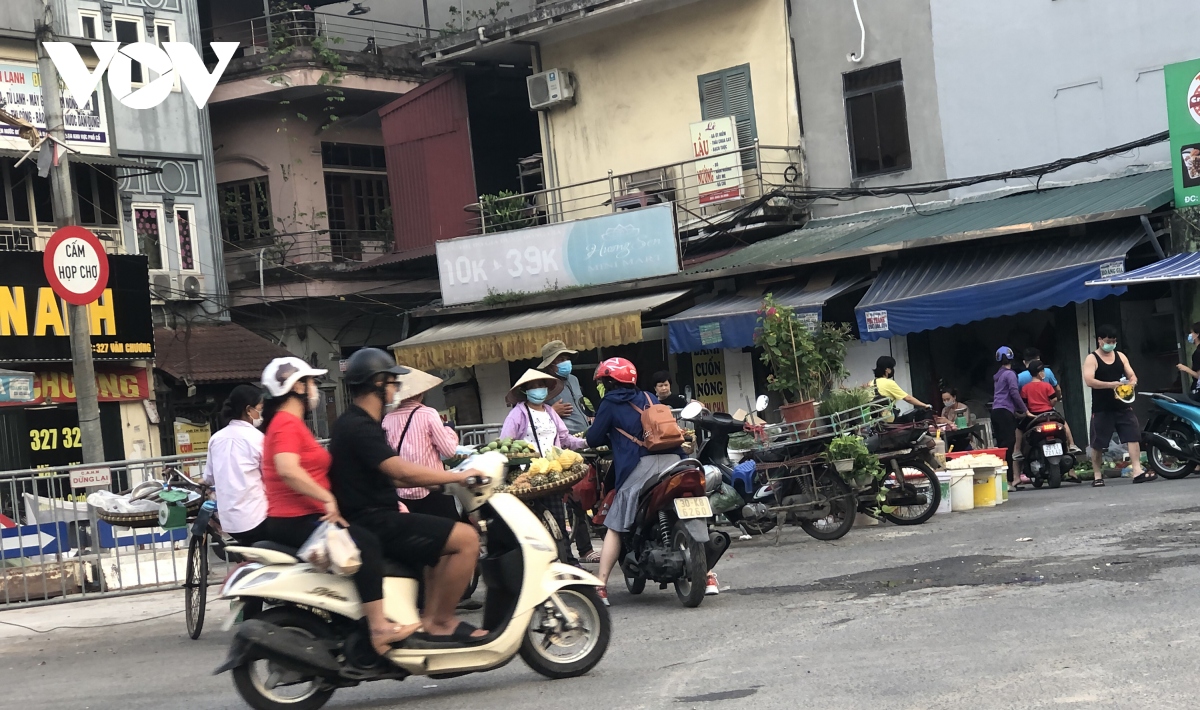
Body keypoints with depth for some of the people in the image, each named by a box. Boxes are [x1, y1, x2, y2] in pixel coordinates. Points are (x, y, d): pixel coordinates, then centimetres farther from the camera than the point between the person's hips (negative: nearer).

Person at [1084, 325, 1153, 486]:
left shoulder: (1120, 356, 11)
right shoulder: (1092, 359, -5)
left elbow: (1132, 376, 11)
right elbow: (1089, 380, -19)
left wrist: (1131, 382, -15)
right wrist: (1111, 384, -28)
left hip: (1123, 406, 4)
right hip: (1101, 409, -4)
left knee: (1134, 437, -8)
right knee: (1098, 444, 1)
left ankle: (1137, 471, -11)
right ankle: (1097, 475, 14)